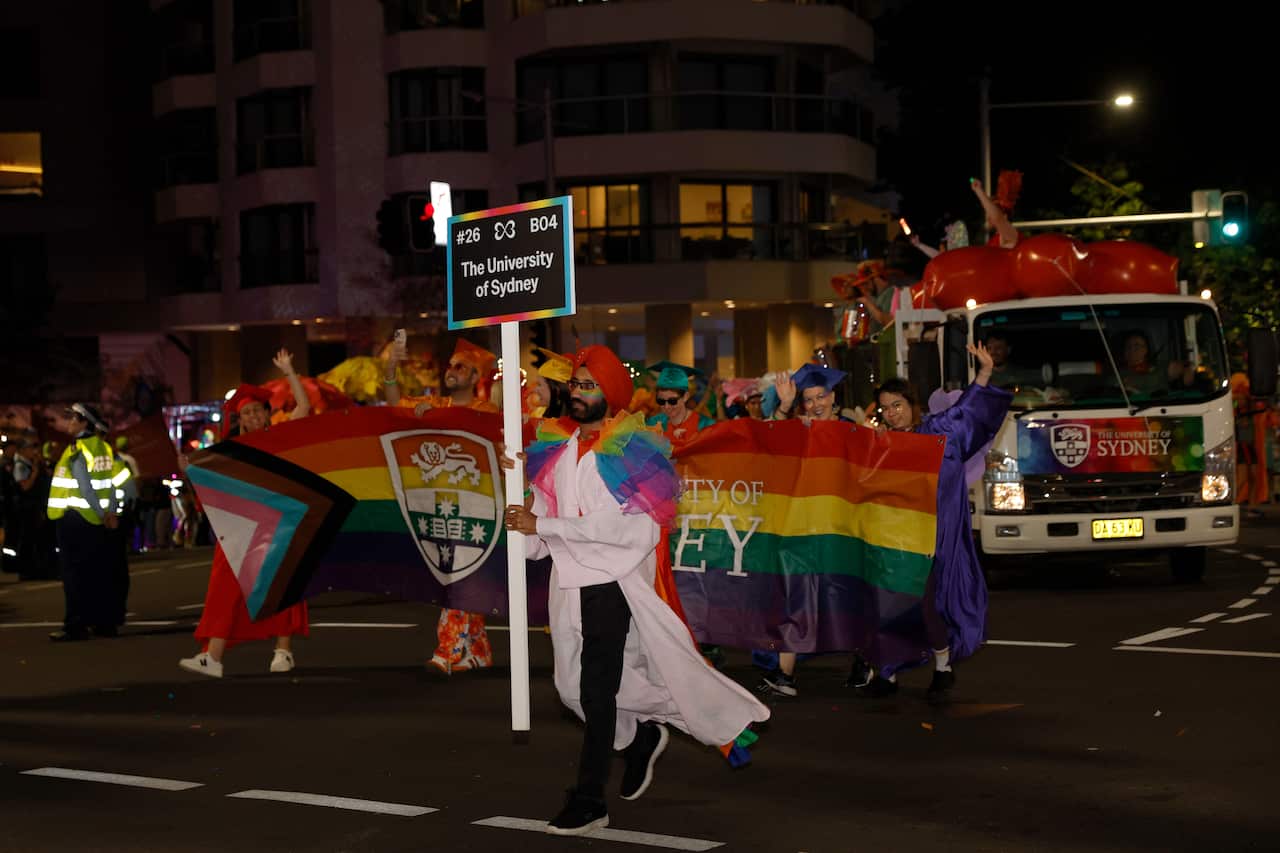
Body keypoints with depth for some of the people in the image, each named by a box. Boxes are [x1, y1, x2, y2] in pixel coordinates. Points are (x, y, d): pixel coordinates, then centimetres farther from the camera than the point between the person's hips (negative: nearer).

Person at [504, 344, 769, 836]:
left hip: (612, 582, -7)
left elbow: (616, 525, -18)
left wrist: (542, 525, -19)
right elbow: (545, 509, 18)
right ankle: (640, 737, 39)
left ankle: (589, 803, -6)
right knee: (572, 686, 12)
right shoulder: (555, 447, 11)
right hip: (568, 582, 7)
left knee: (596, 689, -10)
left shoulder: (630, 450, -8)